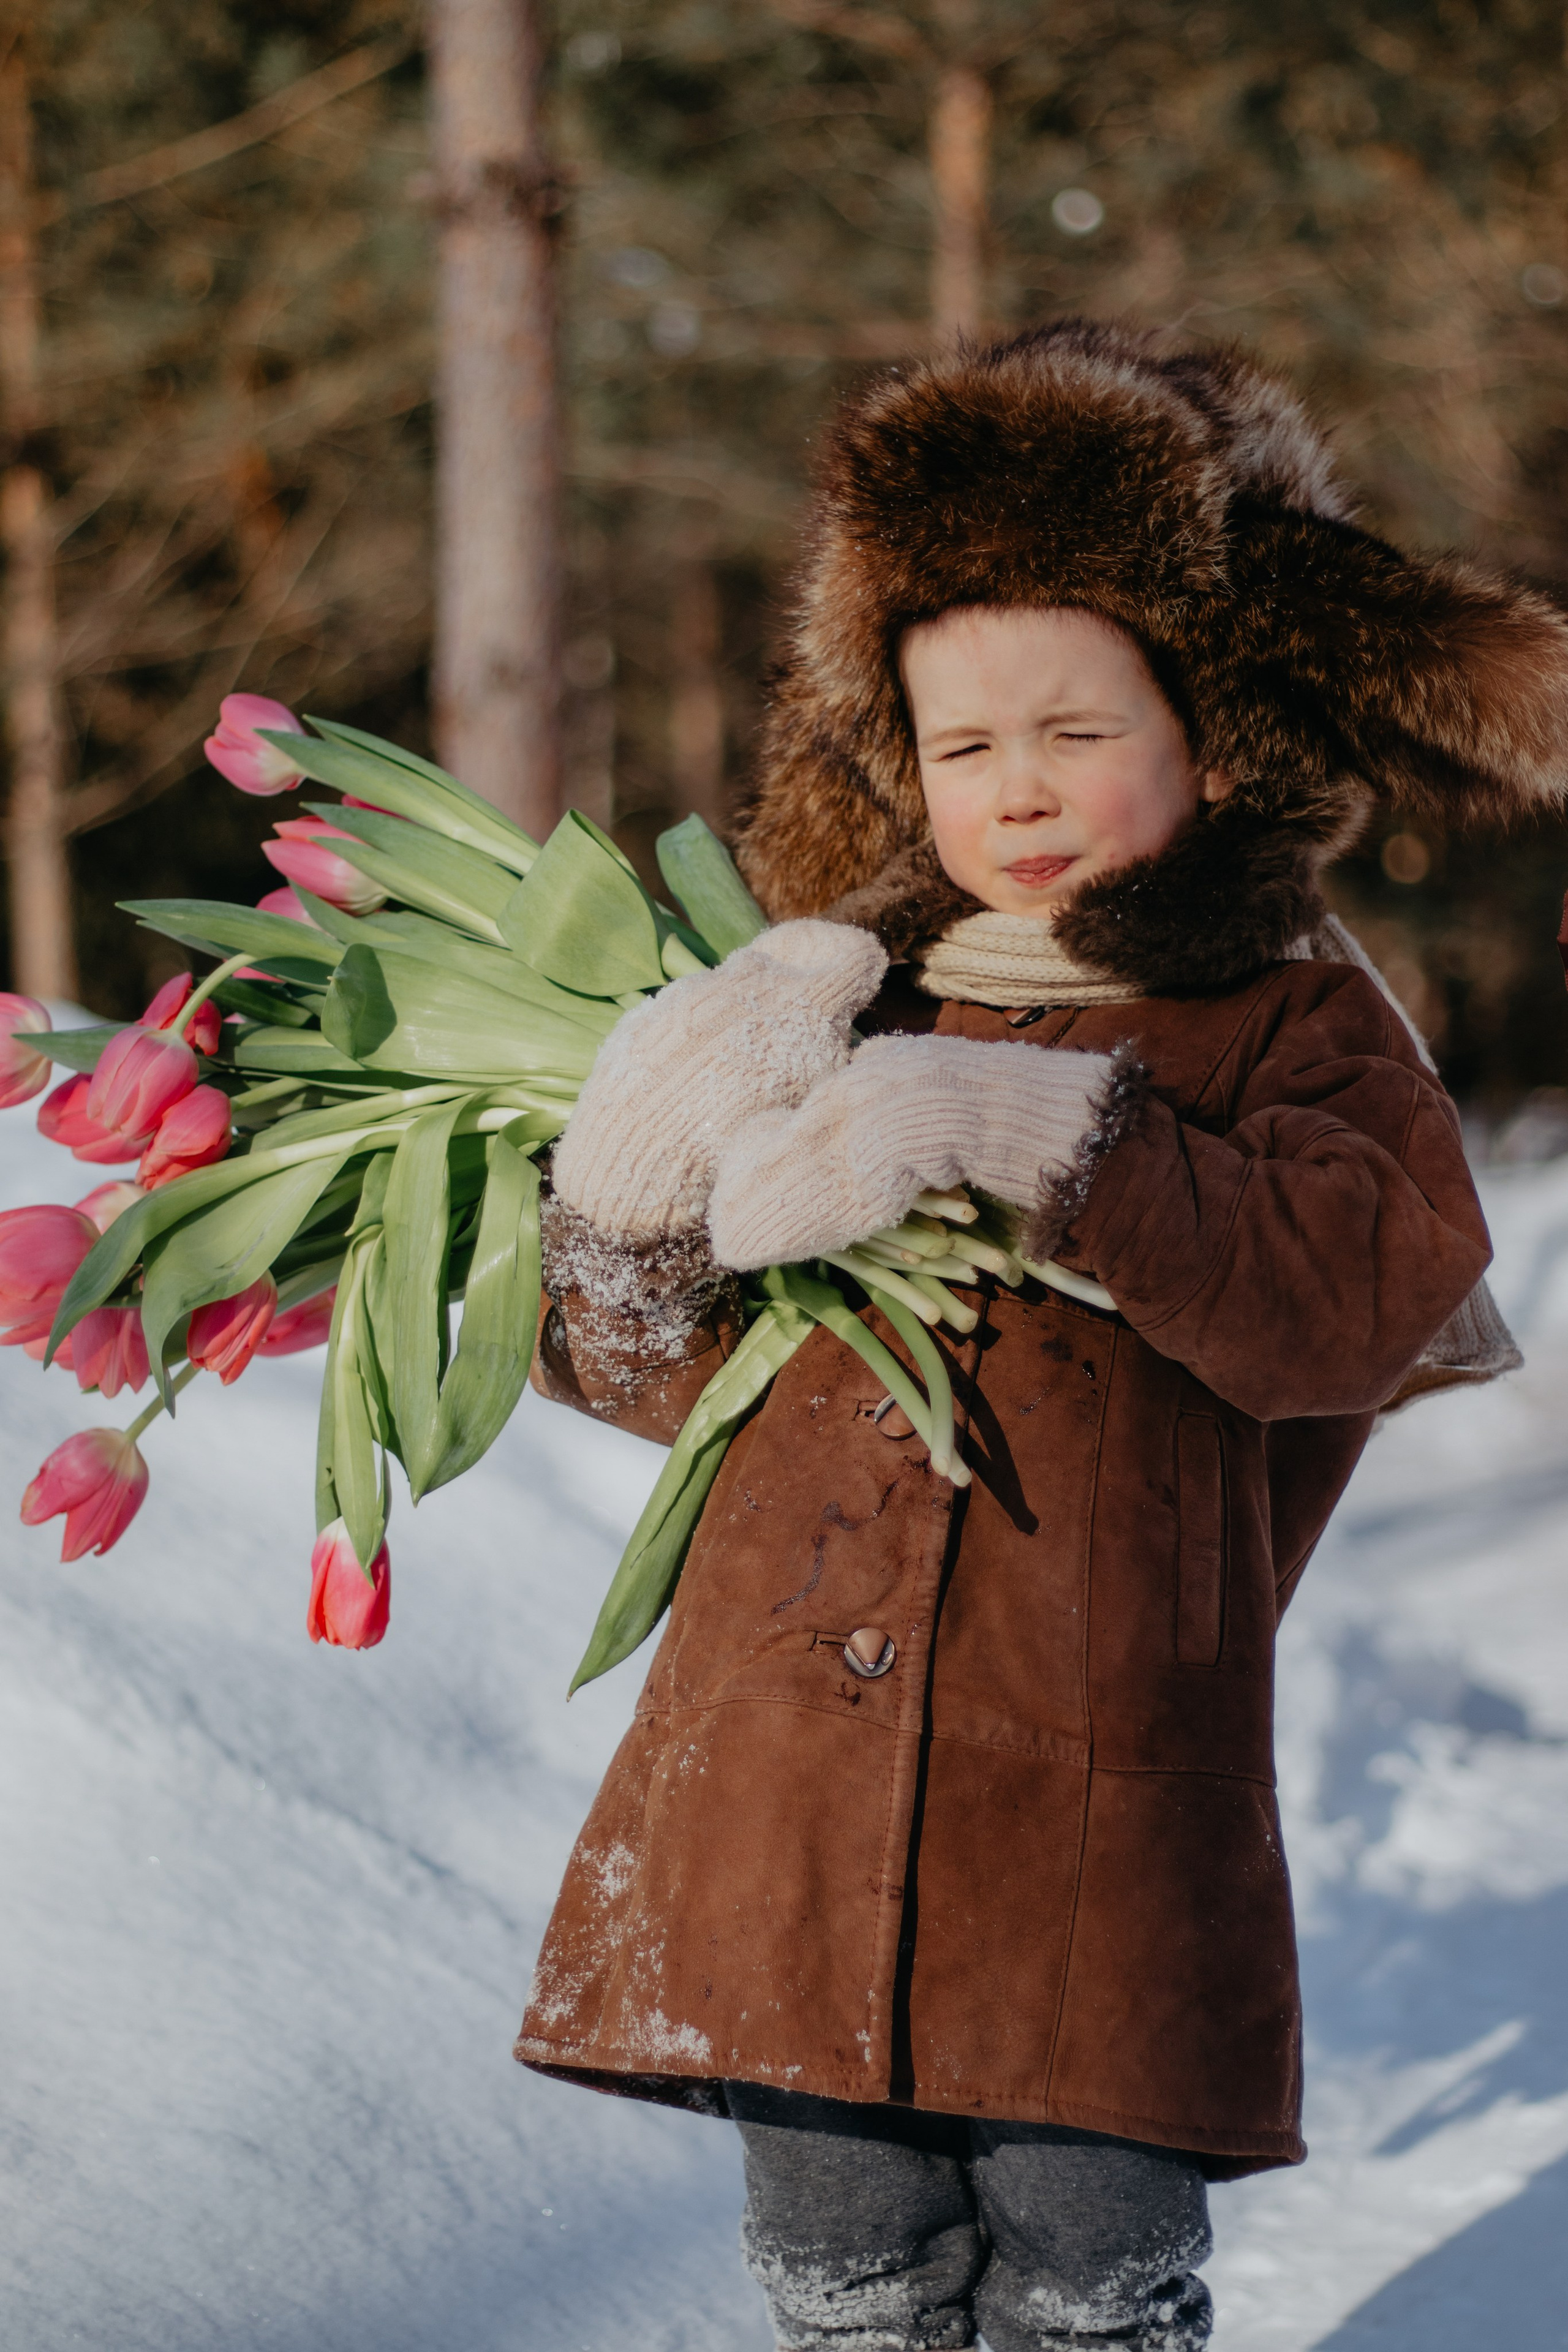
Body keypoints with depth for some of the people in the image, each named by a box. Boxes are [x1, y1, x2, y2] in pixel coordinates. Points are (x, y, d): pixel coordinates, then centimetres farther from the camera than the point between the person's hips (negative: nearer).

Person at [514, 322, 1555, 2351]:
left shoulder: (1291, 1026, 2)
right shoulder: (838, 1025, 12)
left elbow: (1355, 1294, -19)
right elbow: (651, 1368, 14)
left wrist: (1027, 1136, -23)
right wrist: (632, 1205, -8)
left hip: (1103, 1813, -3)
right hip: (790, 1787, 4)